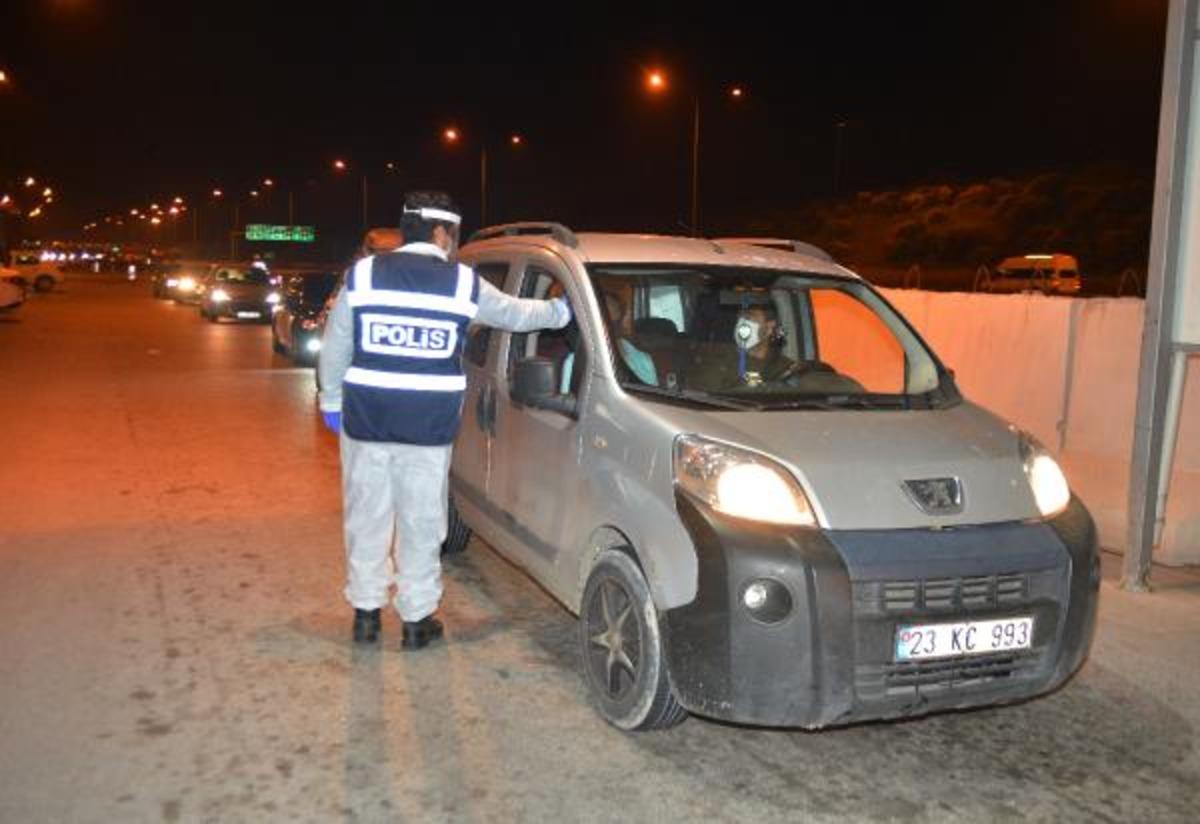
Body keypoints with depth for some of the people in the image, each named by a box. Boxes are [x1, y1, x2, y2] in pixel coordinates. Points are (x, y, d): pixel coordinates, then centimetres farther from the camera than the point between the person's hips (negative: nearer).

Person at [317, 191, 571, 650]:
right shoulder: (463, 283, 0)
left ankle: (365, 611, 23)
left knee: (367, 517, 13)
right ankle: (417, 619, 19)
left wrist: (331, 401, 15)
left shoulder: (364, 274, 1)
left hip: (365, 421, 1)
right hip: (428, 427, -1)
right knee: (421, 524, 10)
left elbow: (335, 347, 3)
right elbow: (516, 314, 15)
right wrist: (562, 311, 32)